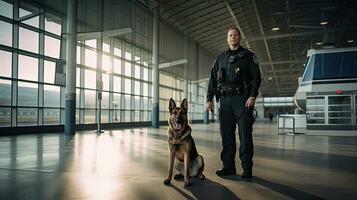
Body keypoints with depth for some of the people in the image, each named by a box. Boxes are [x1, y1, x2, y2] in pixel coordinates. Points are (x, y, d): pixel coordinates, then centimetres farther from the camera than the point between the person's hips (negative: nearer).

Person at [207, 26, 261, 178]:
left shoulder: (248, 56, 8)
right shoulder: (220, 58, 19)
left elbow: (256, 77, -2)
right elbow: (212, 80, 16)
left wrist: (253, 96, -15)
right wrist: (209, 99, 6)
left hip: (242, 99, -4)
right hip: (224, 100, 4)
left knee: (245, 134, -4)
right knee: (226, 135, 5)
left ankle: (247, 168, 3)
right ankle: (228, 166, 13)